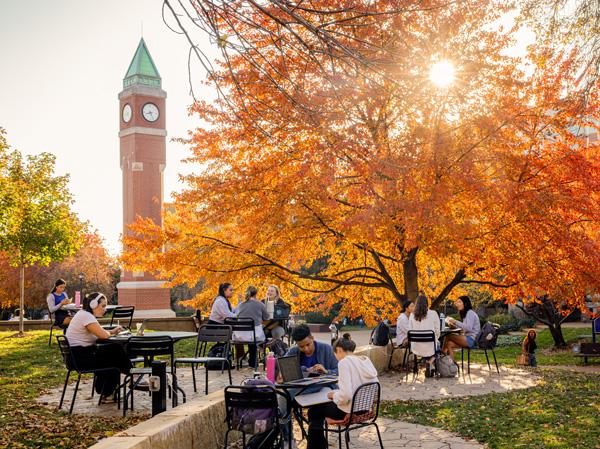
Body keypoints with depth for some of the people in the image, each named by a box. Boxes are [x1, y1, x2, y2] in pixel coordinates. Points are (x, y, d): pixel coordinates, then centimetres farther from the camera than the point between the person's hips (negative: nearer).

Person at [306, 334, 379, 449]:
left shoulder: (344, 362, -19)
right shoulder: (366, 360, 3)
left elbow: (345, 395, -28)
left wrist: (334, 395, -6)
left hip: (350, 412, -8)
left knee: (314, 410, 17)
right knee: (322, 405, 29)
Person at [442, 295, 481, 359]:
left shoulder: (470, 313, -8)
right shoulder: (465, 313, 21)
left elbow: (469, 328, -21)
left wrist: (456, 322, -19)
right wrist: (454, 325, 3)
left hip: (471, 339, -9)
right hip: (467, 338, 9)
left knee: (448, 336, -18)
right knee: (449, 344, -10)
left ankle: (443, 353, -5)